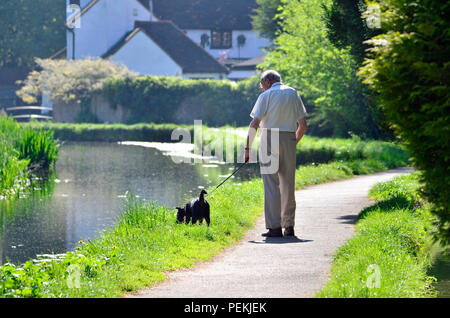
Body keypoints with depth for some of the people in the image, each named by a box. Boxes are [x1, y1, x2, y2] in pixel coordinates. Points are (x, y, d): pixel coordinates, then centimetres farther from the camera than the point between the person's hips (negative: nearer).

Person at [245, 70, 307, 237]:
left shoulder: (266, 96, -1)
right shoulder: (293, 94, 12)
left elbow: (254, 124, -8)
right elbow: (303, 124, 8)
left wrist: (247, 148, -5)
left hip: (269, 139, -4)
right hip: (289, 139, 4)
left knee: (271, 184, -4)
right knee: (288, 184, 10)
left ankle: (274, 226, -9)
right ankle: (289, 226, 12)